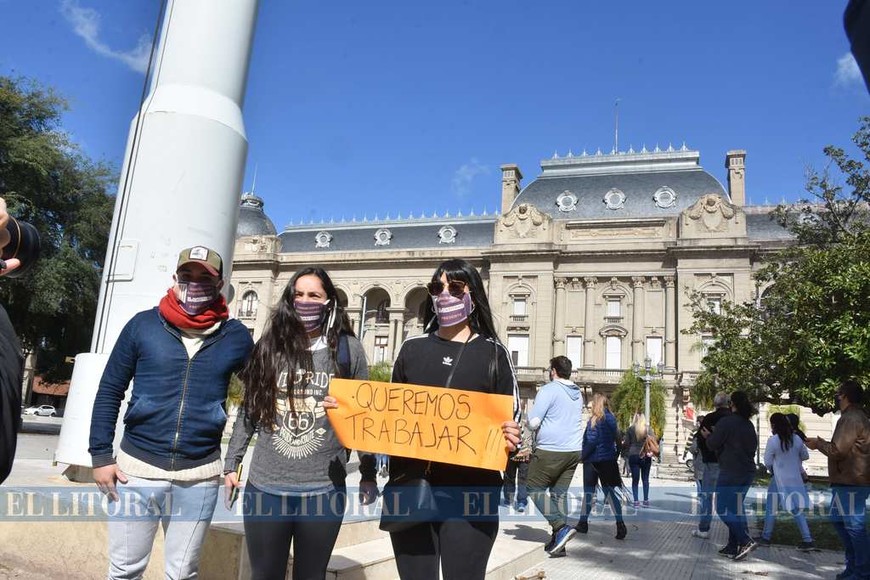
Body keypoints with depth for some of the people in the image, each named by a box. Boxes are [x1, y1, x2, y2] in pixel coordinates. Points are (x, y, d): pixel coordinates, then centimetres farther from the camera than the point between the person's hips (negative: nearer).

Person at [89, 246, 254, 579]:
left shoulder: (236, 336, -1)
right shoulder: (143, 325, -2)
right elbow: (109, 392, 3)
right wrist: (101, 455, -2)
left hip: (199, 476, 1)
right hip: (136, 467, 0)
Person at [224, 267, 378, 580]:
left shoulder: (348, 349, -1)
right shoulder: (269, 346, 3)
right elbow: (249, 411, 10)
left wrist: (368, 474, 5)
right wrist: (231, 464, 8)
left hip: (324, 490, -1)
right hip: (265, 486, 1)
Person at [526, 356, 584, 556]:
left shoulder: (549, 390, -10)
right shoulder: (578, 393, 13)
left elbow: (533, 422, -14)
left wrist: (530, 419, 8)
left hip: (551, 450, -7)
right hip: (574, 450, 7)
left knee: (536, 489, 3)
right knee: (560, 492, 10)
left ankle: (561, 527, -11)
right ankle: (558, 541, 10)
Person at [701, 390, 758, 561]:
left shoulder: (725, 422, -14)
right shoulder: (749, 425, 10)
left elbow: (712, 445, -10)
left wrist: (708, 436, 10)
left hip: (730, 472, -8)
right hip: (748, 471, 8)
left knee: (723, 508, -2)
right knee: (736, 508, 13)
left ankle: (746, 541, -13)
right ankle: (733, 547, 16)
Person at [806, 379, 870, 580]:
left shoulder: (851, 419, -17)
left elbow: (838, 451, -20)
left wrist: (818, 444, -5)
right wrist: (824, 443, 13)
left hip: (851, 483, -11)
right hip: (846, 481, 11)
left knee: (854, 525, -4)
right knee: (839, 520, 18)